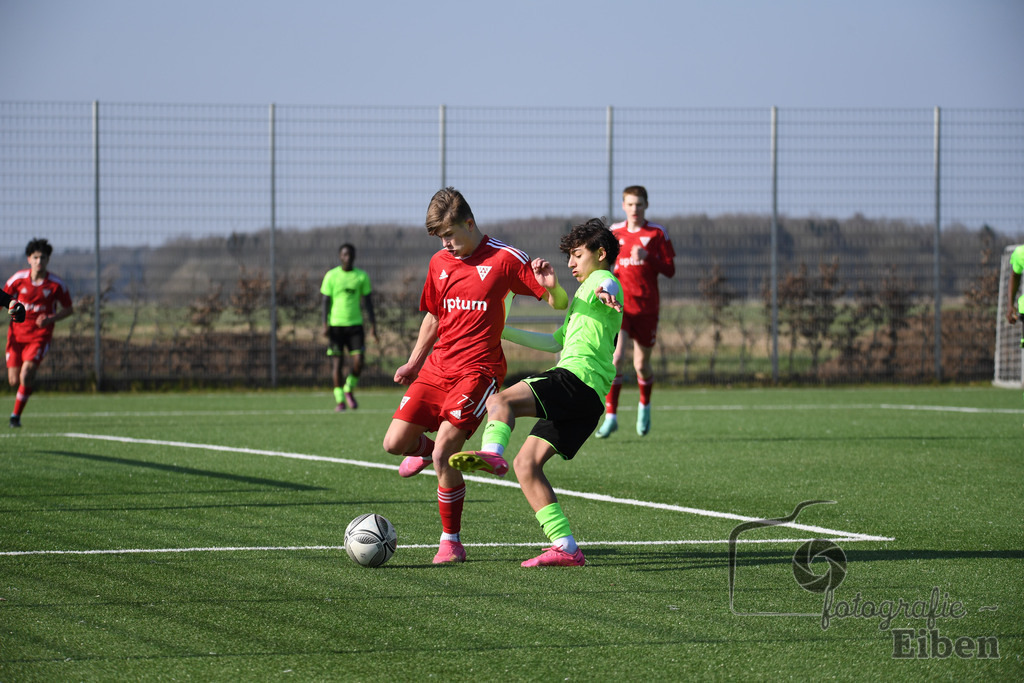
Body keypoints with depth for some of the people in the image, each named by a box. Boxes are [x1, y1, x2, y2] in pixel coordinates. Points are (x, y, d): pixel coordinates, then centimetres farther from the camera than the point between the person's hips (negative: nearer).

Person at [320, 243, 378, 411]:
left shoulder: (361, 276, 7)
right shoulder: (331, 276, 2)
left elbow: (368, 301, 9)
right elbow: (326, 301, 1)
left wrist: (373, 326, 3)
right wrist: (325, 324, -8)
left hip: (355, 324, 2)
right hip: (336, 325, -2)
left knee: (358, 362, -8)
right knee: (337, 362, -4)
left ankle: (349, 390, 18)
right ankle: (339, 400, 3)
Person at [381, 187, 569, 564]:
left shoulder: (503, 259, -5)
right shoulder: (439, 263, 12)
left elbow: (560, 304, -3)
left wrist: (552, 286, -26)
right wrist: (413, 363, 26)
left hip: (477, 370, -6)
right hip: (437, 367, 6)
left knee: (443, 456, -18)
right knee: (395, 443, -3)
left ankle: (451, 543, -4)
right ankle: (425, 448, 35)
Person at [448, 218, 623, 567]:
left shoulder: (601, 279, 6)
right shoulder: (586, 292, 36)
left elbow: (609, 285, -22)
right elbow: (555, 341, 43)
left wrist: (603, 293, -47)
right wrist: (504, 332, 42)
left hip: (576, 375, -9)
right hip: (589, 399, 9)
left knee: (500, 401, -24)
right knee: (525, 463, 2)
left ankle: (492, 454, -54)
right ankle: (566, 547, -8)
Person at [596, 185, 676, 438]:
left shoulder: (657, 233, 1)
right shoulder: (614, 232, 7)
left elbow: (670, 270, -2)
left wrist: (647, 257, -17)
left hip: (647, 307, 0)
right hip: (620, 305, 0)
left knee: (642, 365, 7)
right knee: (615, 357, -17)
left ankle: (645, 406, 37)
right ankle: (611, 416, -13)